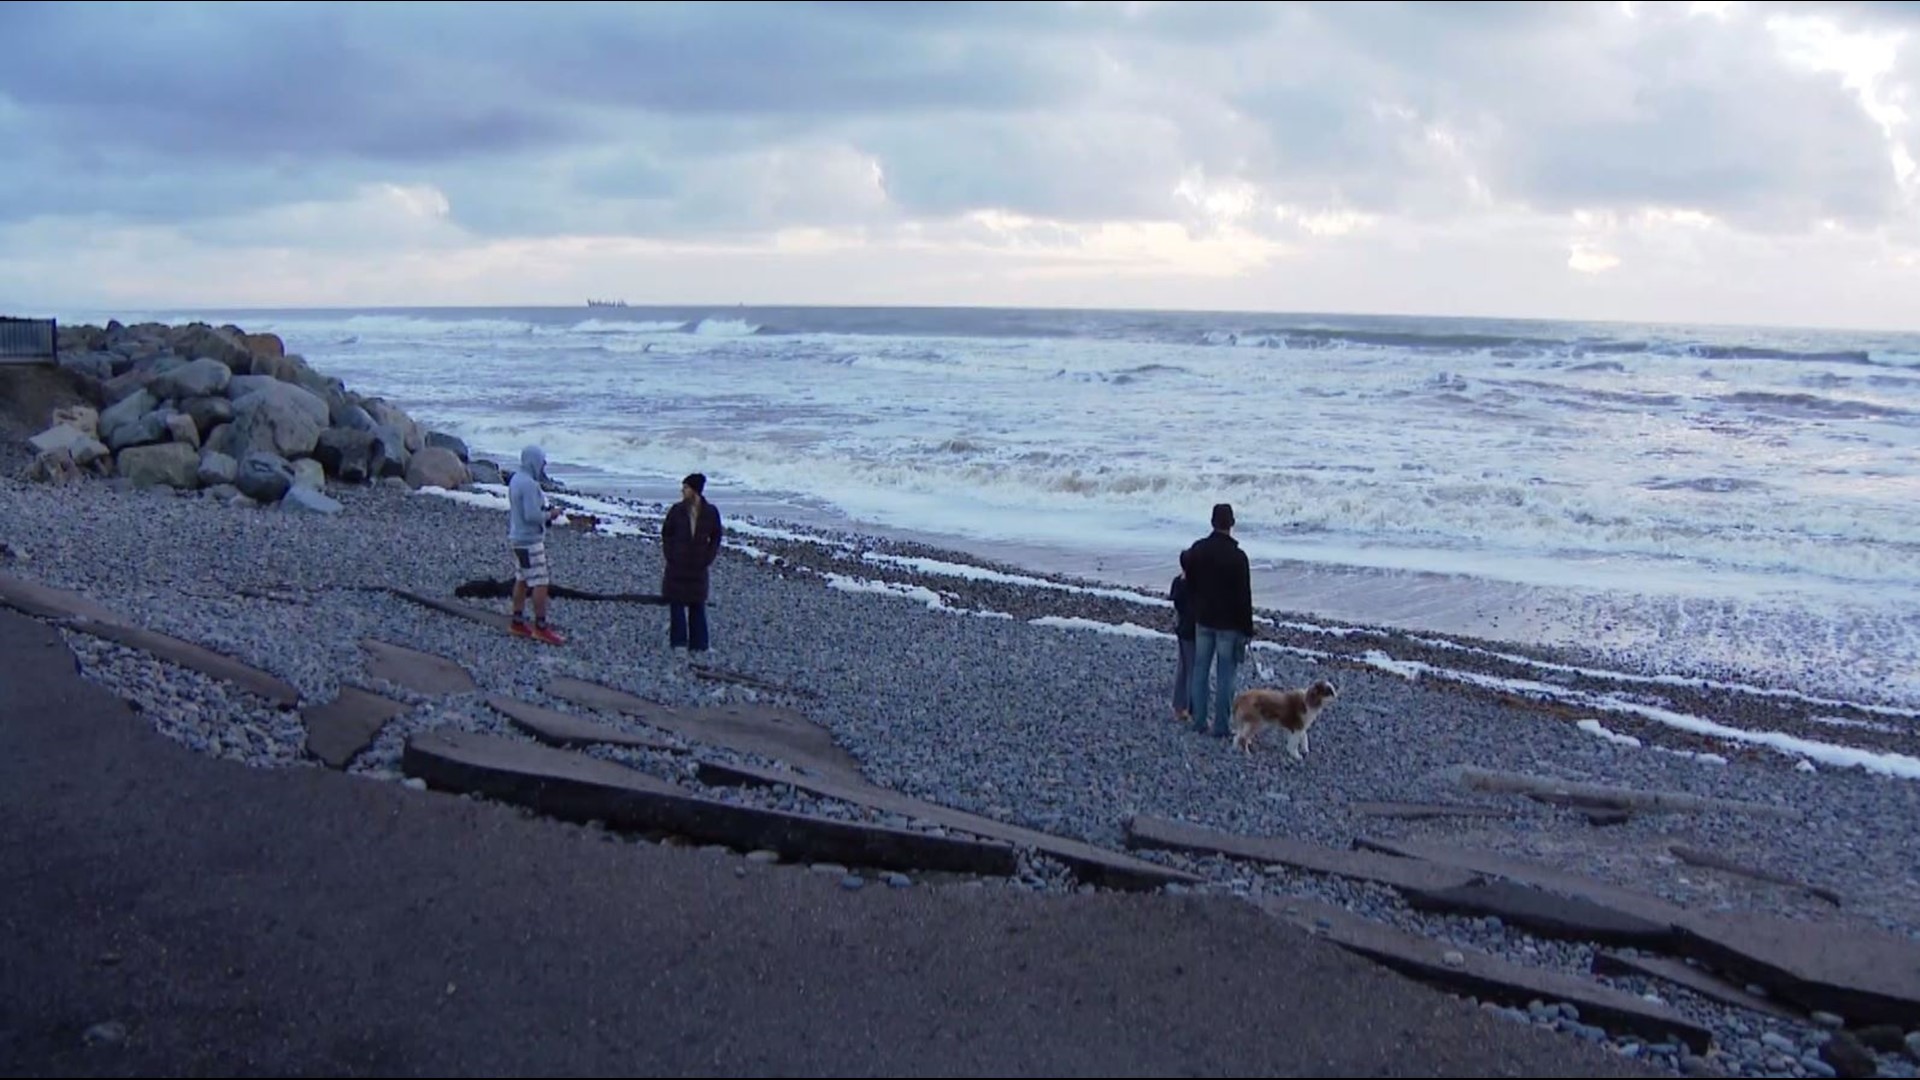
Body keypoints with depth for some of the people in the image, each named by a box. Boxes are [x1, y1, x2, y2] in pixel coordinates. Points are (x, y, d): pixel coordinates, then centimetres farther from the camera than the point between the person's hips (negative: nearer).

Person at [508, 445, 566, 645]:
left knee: (521, 581, 15)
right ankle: (541, 628, -4)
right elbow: (532, 516, -25)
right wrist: (550, 515, -9)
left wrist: (546, 510, 10)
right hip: (530, 541, -10)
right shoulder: (529, 484, -21)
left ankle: (517, 623, 21)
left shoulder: (516, 480, 10)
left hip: (518, 539, 10)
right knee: (540, 584, -6)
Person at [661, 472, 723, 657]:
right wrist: (669, 555, -2)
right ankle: (679, 642, 12)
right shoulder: (677, 510, -2)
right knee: (676, 603, 4)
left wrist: (708, 558, -2)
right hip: (677, 565, 1)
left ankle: (698, 645, 10)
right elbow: (666, 533, 7)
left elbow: (715, 538, 7)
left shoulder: (711, 512, -4)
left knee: (697, 606, 4)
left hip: (698, 567, -1)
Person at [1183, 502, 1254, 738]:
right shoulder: (1237, 556, -16)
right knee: (1224, 676, 1)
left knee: (1200, 670, 12)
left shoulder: (1197, 549, -1)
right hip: (1229, 624, -5)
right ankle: (1221, 727, 4)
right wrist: (1247, 629, -5)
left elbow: (1190, 584, 8)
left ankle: (1199, 722, 18)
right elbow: (1244, 596, -13)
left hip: (1202, 621, 5)